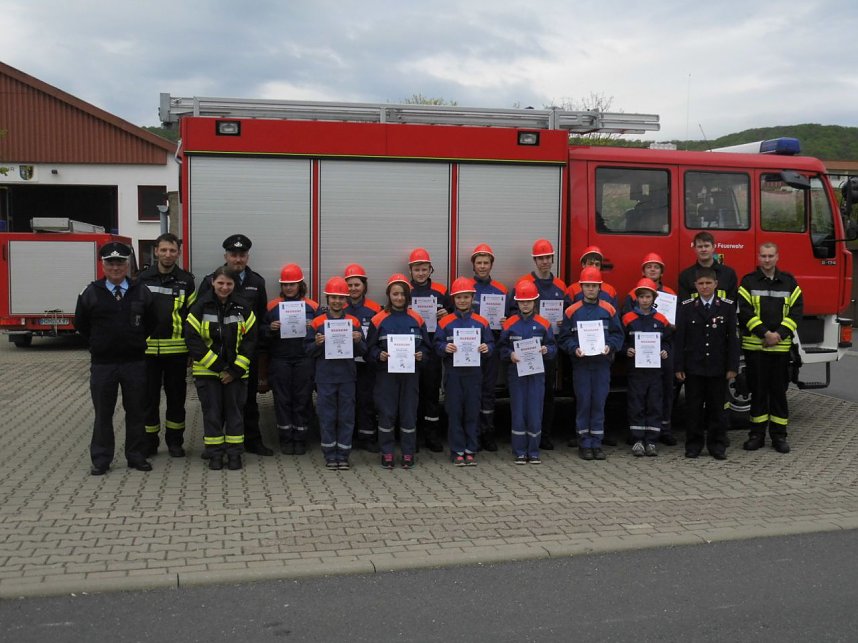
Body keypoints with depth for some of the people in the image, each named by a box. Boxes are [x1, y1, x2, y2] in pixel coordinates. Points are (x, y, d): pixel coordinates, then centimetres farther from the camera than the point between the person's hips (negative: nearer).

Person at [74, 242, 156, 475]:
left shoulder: (141, 292, 2)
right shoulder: (91, 293, 0)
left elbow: (150, 324, 12)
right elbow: (80, 324, 11)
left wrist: (136, 342, 8)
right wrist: (100, 343, 9)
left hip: (135, 362, 1)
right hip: (102, 363, 0)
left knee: (136, 412, 7)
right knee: (103, 414, 6)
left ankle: (136, 456, 18)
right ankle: (101, 460, 15)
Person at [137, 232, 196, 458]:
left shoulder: (186, 280, 3)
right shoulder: (143, 279, 4)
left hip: (176, 349, 0)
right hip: (147, 348, 0)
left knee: (176, 396, 8)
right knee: (149, 397, 7)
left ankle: (175, 440, 20)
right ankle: (149, 441, 18)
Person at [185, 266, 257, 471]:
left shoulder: (243, 308, 0)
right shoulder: (200, 307, -5)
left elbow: (250, 340, -1)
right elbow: (192, 339, -10)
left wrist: (235, 370, -9)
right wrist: (217, 366, -14)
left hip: (236, 371, 1)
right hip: (207, 370, -1)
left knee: (234, 411, 6)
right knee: (212, 412, 5)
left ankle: (234, 453, 15)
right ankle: (215, 454, 15)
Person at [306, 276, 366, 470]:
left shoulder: (354, 322, 5)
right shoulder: (317, 322, 2)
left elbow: (363, 351, 7)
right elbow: (308, 351, 4)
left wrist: (358, 341, -13)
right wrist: (317, 344, -16)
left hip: (347, 376, 1)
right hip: (325, 376, -1)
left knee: (346, 417, 4)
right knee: (327, 417, 4)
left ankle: (343, 455, 13)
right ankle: (330, 455, 15)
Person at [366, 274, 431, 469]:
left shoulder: (416, 319, 4)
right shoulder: (379, 320, -2)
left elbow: (425, 345, 10)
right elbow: (370, 347, 0)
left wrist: (421, 354, -10)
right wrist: (379, 355, -18)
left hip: (410, 373, 2)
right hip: (386, 373, -2)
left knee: (409, 412, 6)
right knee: (386, 413, 3)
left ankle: (408, 453, 16)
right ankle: (387, 453, 13)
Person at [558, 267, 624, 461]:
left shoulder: (609, 310, 5)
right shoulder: (572, 311, 2)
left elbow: (617, 334, 7)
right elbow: (564, 337, 3)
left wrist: (610, 346, -11)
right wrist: (574, 348, -14)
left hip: (602, 363, 1)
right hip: (581, 363, -1)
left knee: (599, 403, 4)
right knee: (583, 403, 2)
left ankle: (597, 443, 12)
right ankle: (584, 444, 10)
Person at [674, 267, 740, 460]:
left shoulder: (727, 307, 2)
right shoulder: (686, 307, 1)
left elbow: (733, 338, 1)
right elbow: (679, 339, 0)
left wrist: (732, 367, -4)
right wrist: (678, 367, -4)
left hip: (718, 368, 0)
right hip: (693, 367, 0)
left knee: (717, 407, 7)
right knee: (694, 407, 4)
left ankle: (717, 445, 15)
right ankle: (694, 444, 13)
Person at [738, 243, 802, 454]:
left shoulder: (789, 282, 10)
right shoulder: (748, 282, 3)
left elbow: (796, 311, 3)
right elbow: (745, 311, -6)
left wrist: (779, 334, -10)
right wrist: (765, 333, -14)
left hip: (781, 346, 2)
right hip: (754, 346, -2)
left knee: (779, 391, 5)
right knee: (758, 391, 4)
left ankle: (779, 435, 13)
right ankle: (757, 434, 11)